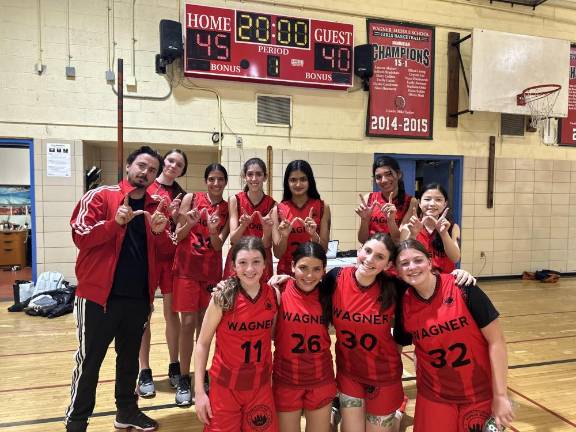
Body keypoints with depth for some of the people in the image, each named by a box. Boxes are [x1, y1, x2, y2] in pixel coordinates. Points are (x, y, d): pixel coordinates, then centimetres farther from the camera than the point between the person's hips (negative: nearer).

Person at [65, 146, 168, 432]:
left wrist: (159, 232, -11)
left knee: (130, 357, 18)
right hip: (98, 295, -4)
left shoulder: (156, 206, 8)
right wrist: (115, 223, -25)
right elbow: (80, 237, -12)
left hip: (139, 297, 5)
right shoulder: (99, 196, -4)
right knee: (89, 360, 7)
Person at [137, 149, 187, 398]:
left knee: (172, 312, 9)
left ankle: (174, 367, 23)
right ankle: (145, 373, 15)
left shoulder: (180, 195, 9)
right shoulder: (145, 187, 0)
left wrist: (175, 216, -11)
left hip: (171, 257, 3)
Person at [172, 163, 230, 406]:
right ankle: (183, 380, 10)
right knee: (188, 323, -2)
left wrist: (212, 231, -23)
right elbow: (178, 236, -2)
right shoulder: (191, 199, -3)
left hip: (211, 270, 2)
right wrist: (189, 223, -22)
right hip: (187, 268, -2)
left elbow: (218, 245, -4)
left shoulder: (228, 209, 2)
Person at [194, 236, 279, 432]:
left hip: (261, 387, 3)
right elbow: (202, 344, -7)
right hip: (225, 387, -2)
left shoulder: (274, 295, -7)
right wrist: (199, 391, -8)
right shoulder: (223, 298, -15)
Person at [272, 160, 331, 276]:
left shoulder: (322, 207, 0)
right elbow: (277, 254, 1)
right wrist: (284, 236, -16)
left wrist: (314, 234, -16)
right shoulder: (278, 210, 0)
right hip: (286, 272, 0)